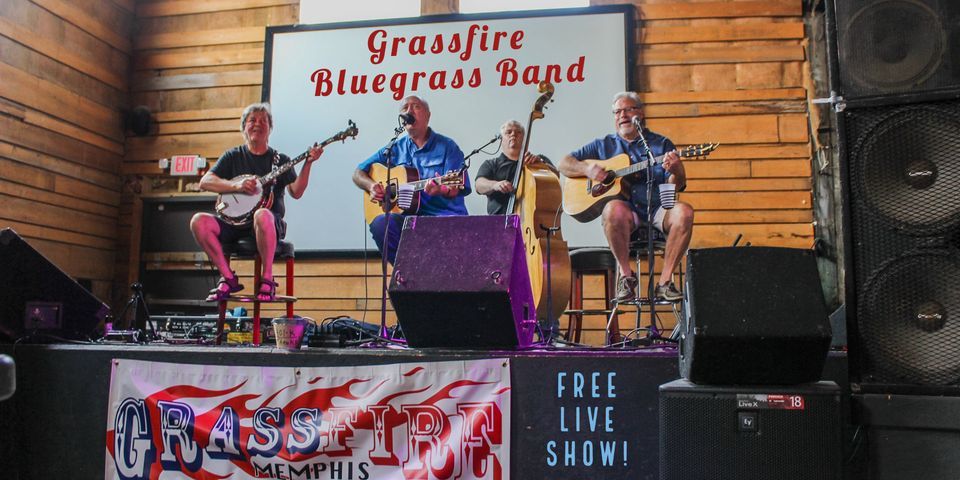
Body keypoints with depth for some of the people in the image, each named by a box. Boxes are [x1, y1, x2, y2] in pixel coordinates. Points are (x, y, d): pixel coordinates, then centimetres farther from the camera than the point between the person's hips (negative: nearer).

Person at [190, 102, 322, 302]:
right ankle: (228, 277, -13)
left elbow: (296, 192, -3)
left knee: (262, 215, -40)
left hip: (270, 224, -3)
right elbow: (204, 182, 2)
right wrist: (236, 185, -14)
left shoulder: (280, 160, 11)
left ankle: (267, 280, -25)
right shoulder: (233, 156, 13)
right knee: (199, 221, -25)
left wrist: (307, 163, -16)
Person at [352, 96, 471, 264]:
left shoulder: (447, 146, 5)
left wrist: (442, 190, -30)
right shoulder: (395, 149, 15)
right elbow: (358, 173, 20)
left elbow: (457, 189, -6)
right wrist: (371, 186, -2)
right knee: (380, 224, -28)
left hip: (444, 214, -3)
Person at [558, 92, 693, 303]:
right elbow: (564, 164, 15)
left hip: (658, 208, 1)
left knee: (684, 211, -31)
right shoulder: (603, 145, 18)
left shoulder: (661, 143, 15)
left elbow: (677, 185, 4)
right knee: (614, 210, -37)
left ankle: (665, 281, -21)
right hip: (626, 208, -1)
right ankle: (625, 274, -18)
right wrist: (587, 169, -6)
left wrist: (675, 170, -20)